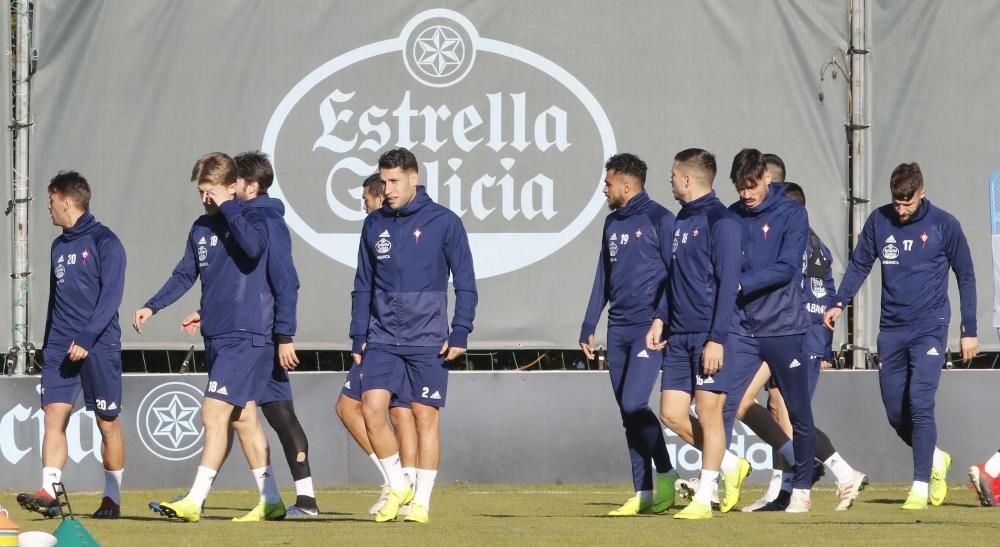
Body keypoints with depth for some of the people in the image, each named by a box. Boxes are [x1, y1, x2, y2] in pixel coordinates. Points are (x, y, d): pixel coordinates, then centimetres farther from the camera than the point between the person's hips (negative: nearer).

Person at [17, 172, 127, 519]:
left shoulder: (104, 242, -5)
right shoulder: (59, 246, 16)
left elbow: (111, 295, -13)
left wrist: (86, 338, -21)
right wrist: (49, 345, 19)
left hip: (99, 347, -6)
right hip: (60, 347, 6)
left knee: (108, 424, 3)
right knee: (54, 415, -9)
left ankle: (113, 498, 11)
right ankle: (48, 493, -16)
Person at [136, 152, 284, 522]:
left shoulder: (254, 215, -6)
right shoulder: (201, 228, 13)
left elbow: (253, 246, -28)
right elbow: (185, 275, 21)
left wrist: (227, 206, -20)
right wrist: (152, 307, 9)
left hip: (246, 335, -8)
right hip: (216, 335, 8)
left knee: (215, 413, -13)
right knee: (242, 418, 10)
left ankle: (194, 501, -15)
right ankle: (271, 502, 16)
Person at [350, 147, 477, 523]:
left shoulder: (444, 222, -3)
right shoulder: (374, 225, 8)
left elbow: (465, 284, -2)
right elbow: (363, 286, 13)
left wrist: (460, 333, -9)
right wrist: (358, 337, 8)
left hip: (427, 340, -3)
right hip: (382, 338, 3)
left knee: (425, 417, -1)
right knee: (372, 408, -9)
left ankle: (422, 500, 7)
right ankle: (397, 487, 7)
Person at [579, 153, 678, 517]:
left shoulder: (658, 220, -6)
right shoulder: (612, 224, 16)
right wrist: (589, 327, 17)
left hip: (649, 328, -8)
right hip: (618, 331, 8)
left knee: (634, 404, -17)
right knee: (628, 415, 6)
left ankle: (665, 473, -1)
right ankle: (644, 494, 9)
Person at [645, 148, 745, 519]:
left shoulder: (721, 221, -11)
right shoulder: (682, 220, 16)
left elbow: (728, 283, -15)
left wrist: (717, 338, -19)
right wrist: (660, 320, 11)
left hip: (710, 336, -8)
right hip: (680, 336, 8)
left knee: (708, 412, -4)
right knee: (672, 412, 5)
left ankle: (703, 499, 1)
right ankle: (730, 464, 22)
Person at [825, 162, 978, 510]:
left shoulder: (944, 226, -4)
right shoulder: (878, 222, 3)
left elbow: (965, 277, 4)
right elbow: (859, 265, 11)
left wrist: (969, 331, 3)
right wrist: (839, 304, -5)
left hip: (929, 329, -4)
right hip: (891, 332, 4)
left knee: (919, 405, -16)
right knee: (896, 413, 7)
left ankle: (921, 486, -10)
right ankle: (936, 459, 33)